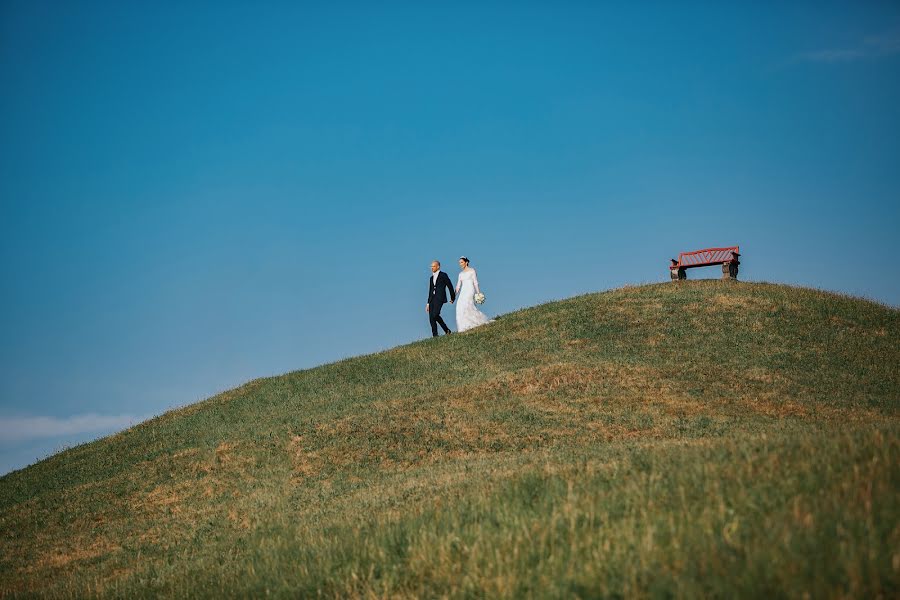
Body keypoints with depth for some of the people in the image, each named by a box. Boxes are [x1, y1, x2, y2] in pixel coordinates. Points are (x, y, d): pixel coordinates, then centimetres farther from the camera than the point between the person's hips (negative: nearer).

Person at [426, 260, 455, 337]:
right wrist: (428, 303, 18)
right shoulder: (431, 278, 22)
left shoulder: (443, 275, 3)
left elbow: (450, 286, 6)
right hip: (432, 299, 6)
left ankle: (447, 330, -13)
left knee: (435, 314, -22)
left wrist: (452, 298, 9)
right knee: (431, 317, -4)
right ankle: (434, 335, 2)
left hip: (440, 297, -6)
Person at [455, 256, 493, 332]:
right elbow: (458, 286, 17)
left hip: (470, 290, -6)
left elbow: (475, 282, -3)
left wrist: (478, 293, -10)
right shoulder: (461, 274, 18)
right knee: (460, 308, -11)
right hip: (463, 292, 6)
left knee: (467, 306, -24)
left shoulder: (472, 271, 2)